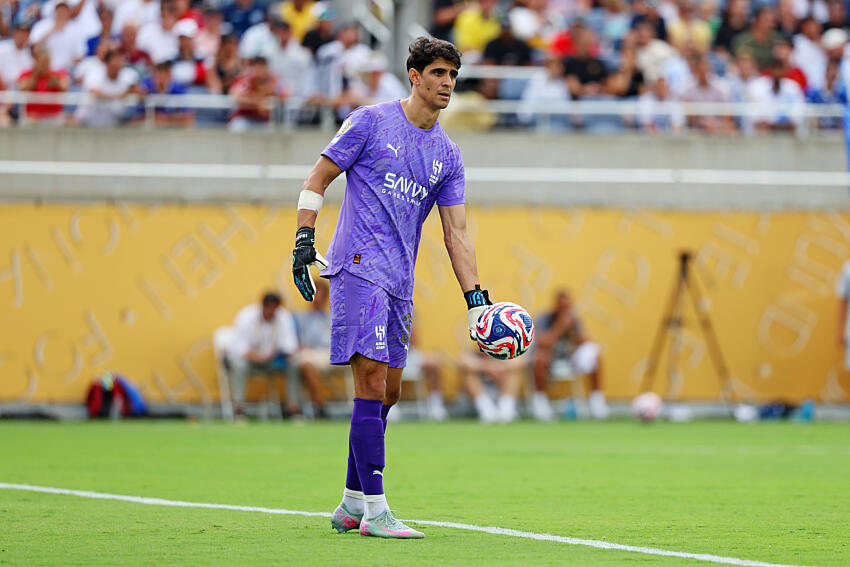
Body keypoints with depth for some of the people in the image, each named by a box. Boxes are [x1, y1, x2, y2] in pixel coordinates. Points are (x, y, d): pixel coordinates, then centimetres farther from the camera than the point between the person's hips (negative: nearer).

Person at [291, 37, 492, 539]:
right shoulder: (371, 122, -2)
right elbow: (317, 179, 1)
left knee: (388, 393, 9)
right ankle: (375, 511, -13)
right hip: (359, 267, -7)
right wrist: (304, 242, -9)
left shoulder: (447, 154, 13)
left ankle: (353, 504, 20)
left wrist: (477, 301, 3)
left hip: (400, 281, 7)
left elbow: (457, 234, 11)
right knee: (373, 386, -13)